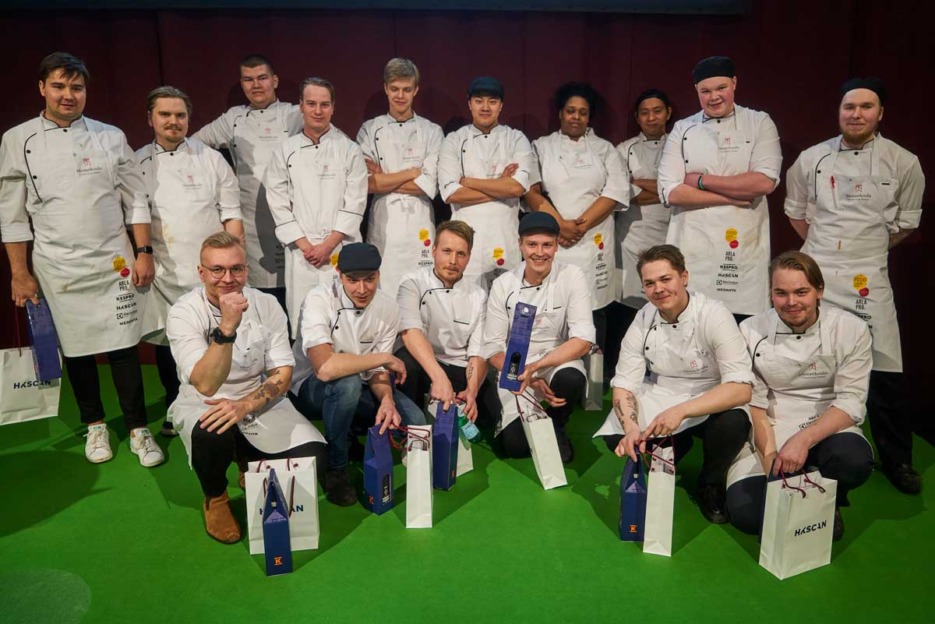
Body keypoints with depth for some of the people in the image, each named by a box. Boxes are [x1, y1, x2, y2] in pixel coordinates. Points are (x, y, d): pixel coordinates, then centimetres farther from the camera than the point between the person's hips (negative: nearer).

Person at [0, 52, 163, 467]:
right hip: (57, 269, 1)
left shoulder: (111, 137, 3)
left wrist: (143, 252, -3)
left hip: (114, 262, 0)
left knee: (123, 347, 2)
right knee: (76, 349, 11)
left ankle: (138, 428, 16)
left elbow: (135, 199, 4)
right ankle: (94, 424, 31)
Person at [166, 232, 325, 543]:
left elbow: (282, 374, -8)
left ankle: (250, 464, 17)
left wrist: (245, 406, -25)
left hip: (258, 402, 3)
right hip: (202, 405, -3)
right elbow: (206, 385, -28)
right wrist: (226, 327, -40)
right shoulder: (183, 312, -16)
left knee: (313, 457, -18)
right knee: (212, 432, -38)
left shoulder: (266, 304, -7)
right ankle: (215, 498, -3)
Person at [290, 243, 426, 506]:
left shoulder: (388, 307, -11)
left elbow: (376, 370, -5)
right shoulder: (319, 300, -27)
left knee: (414, 421, -16)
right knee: (347, 383, -38)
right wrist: (385, 358, -31)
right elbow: (325, 367, -41)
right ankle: (336, 468, -15)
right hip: (312, 387, -5)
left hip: (358, 387, 5)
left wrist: (387, 400, -27)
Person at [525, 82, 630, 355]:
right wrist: (561, 224, -14)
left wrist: (581, 225, -11)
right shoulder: (541, 147, 12)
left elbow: (616, 192, 0)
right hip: (551, 241, 0)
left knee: (593, 311, 1)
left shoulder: (604, 149, 13)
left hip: (593, 242, 1)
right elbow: (531, 191, -1)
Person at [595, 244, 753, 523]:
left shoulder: (714, 315, -21)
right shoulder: (643, 318, -9)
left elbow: (741, 388, -27)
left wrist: (681, 411, -39)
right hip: (660, 398, 3)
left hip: (710, 404, -3)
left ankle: (710, 485, -1)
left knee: (734, 424, -35)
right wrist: (631, 429, -27)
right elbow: (625, 382, -7)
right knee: (615, 435, -20)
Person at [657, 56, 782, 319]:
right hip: (692, 250, 1)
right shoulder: (682, 129, 8)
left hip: (744, 250, 0)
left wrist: (701, 181, -7)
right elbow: (670, 193, -4)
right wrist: (731, 197, -9)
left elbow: (764, 181, -9)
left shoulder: (759, 123, 6)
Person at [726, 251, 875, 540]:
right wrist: (770, 458, -17)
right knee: (745, 512, -21)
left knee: (855, 460, -34)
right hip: (767, 433, 0)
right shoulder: (751, 331, -7)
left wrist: (803, 440, -27)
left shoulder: (851, 329, -7)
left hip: (827, 428, 1)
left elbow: (850, 401, -11)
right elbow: (754, 404, -4)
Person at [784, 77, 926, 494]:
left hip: (869, 280, -1)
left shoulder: (904, 163, 1)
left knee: (884, 374, -1)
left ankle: (897, 460, 20)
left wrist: (869, 252, 13)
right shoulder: (811, 159, 3)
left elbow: (905, 223, 11)